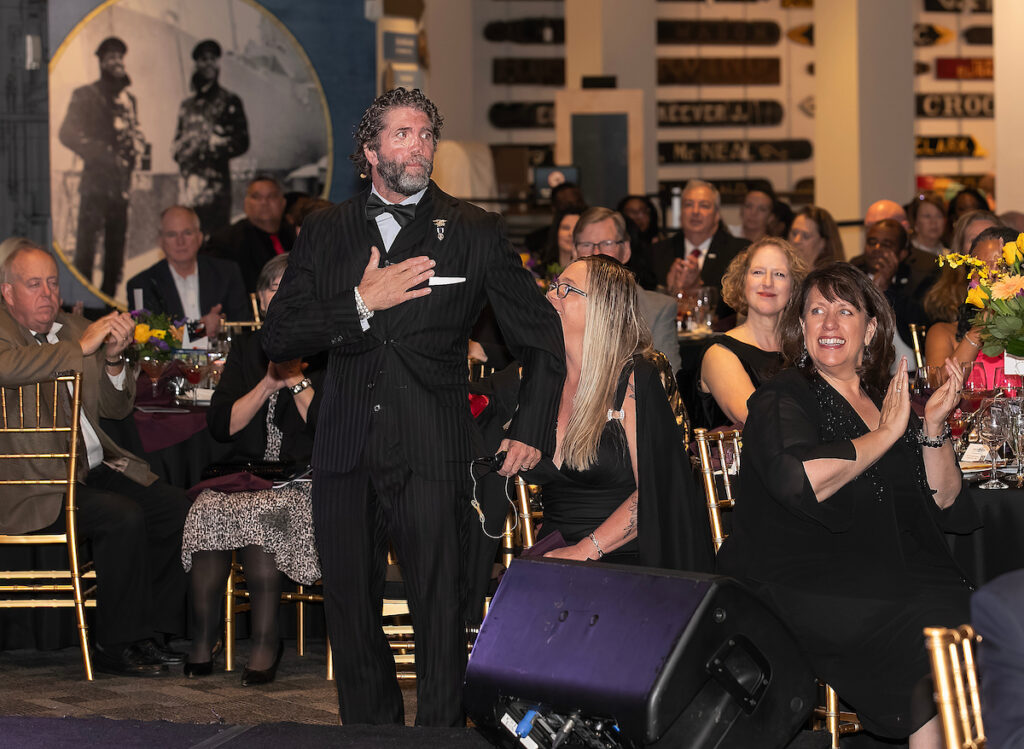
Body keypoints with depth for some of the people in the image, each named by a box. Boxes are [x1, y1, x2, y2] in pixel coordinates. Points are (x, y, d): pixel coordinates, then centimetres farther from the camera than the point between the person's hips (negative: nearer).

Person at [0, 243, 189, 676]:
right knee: (124, 518, -27)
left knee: (175, 508, -8)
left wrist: (112, 360, -3)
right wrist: (82, 348, -23)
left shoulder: (73, 328, 16)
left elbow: (117, 409, 18)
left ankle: (145, 632, 2)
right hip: (35, 485, -8)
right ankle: (113, 646, -14)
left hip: (93, 469, 8)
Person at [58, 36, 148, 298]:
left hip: (121, 181, 6)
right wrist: (102, 154, -13)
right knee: (87, 238, -12)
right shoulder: (85, 95, 2)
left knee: (116, 240, 6)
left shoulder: (129, 99, 19)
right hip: (96, 179, -6)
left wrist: (139, 145, 3)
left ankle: (109, 294, 13)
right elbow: (67, 133, -6)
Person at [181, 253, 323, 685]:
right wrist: (270, 381, -5)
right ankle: (202, 640, -25)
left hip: (307, 477, -4)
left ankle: (266, 642, -26)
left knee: (259, 510, -35)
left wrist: (295, 376, -9)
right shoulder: (247, 348, 17)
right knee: (209, 508, -29)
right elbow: (221, 426, 5)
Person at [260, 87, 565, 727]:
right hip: (345, 456, 3)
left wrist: (531, 432, 5)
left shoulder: (474, 231, 5)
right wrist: (360, 304, -10)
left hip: (433, 457, -3)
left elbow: (544, 336, 12)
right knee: (352, 617, 8)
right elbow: (277, 338, 2)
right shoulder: (327, 231, 11)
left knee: (441, 617, -7)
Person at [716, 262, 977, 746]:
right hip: (800, 586, -5)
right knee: (933, 624, -28)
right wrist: (886, 434, -9)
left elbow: (946, 506, 15)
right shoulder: (782, 399, 3)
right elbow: (799, 482, -19)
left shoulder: (889, 401, 19)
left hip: (890, 573, 5)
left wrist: (934, 427, 1)